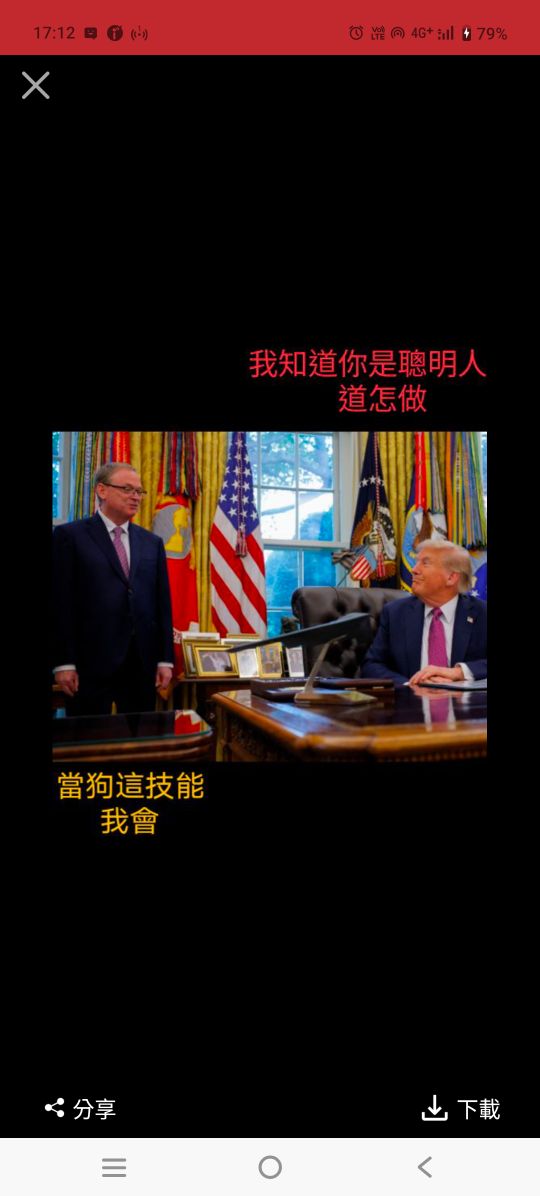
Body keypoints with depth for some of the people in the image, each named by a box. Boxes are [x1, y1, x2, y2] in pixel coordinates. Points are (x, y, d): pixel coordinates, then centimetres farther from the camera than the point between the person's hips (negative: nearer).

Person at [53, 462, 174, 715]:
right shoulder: (69, 535, 1)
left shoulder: (152, 542, 15)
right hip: (91, 661, -4)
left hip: (142, 662, 4)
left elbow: (162, 603, 13)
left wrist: (165, 659, 6)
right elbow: (60, 601, -4)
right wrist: (63, 663, -10)